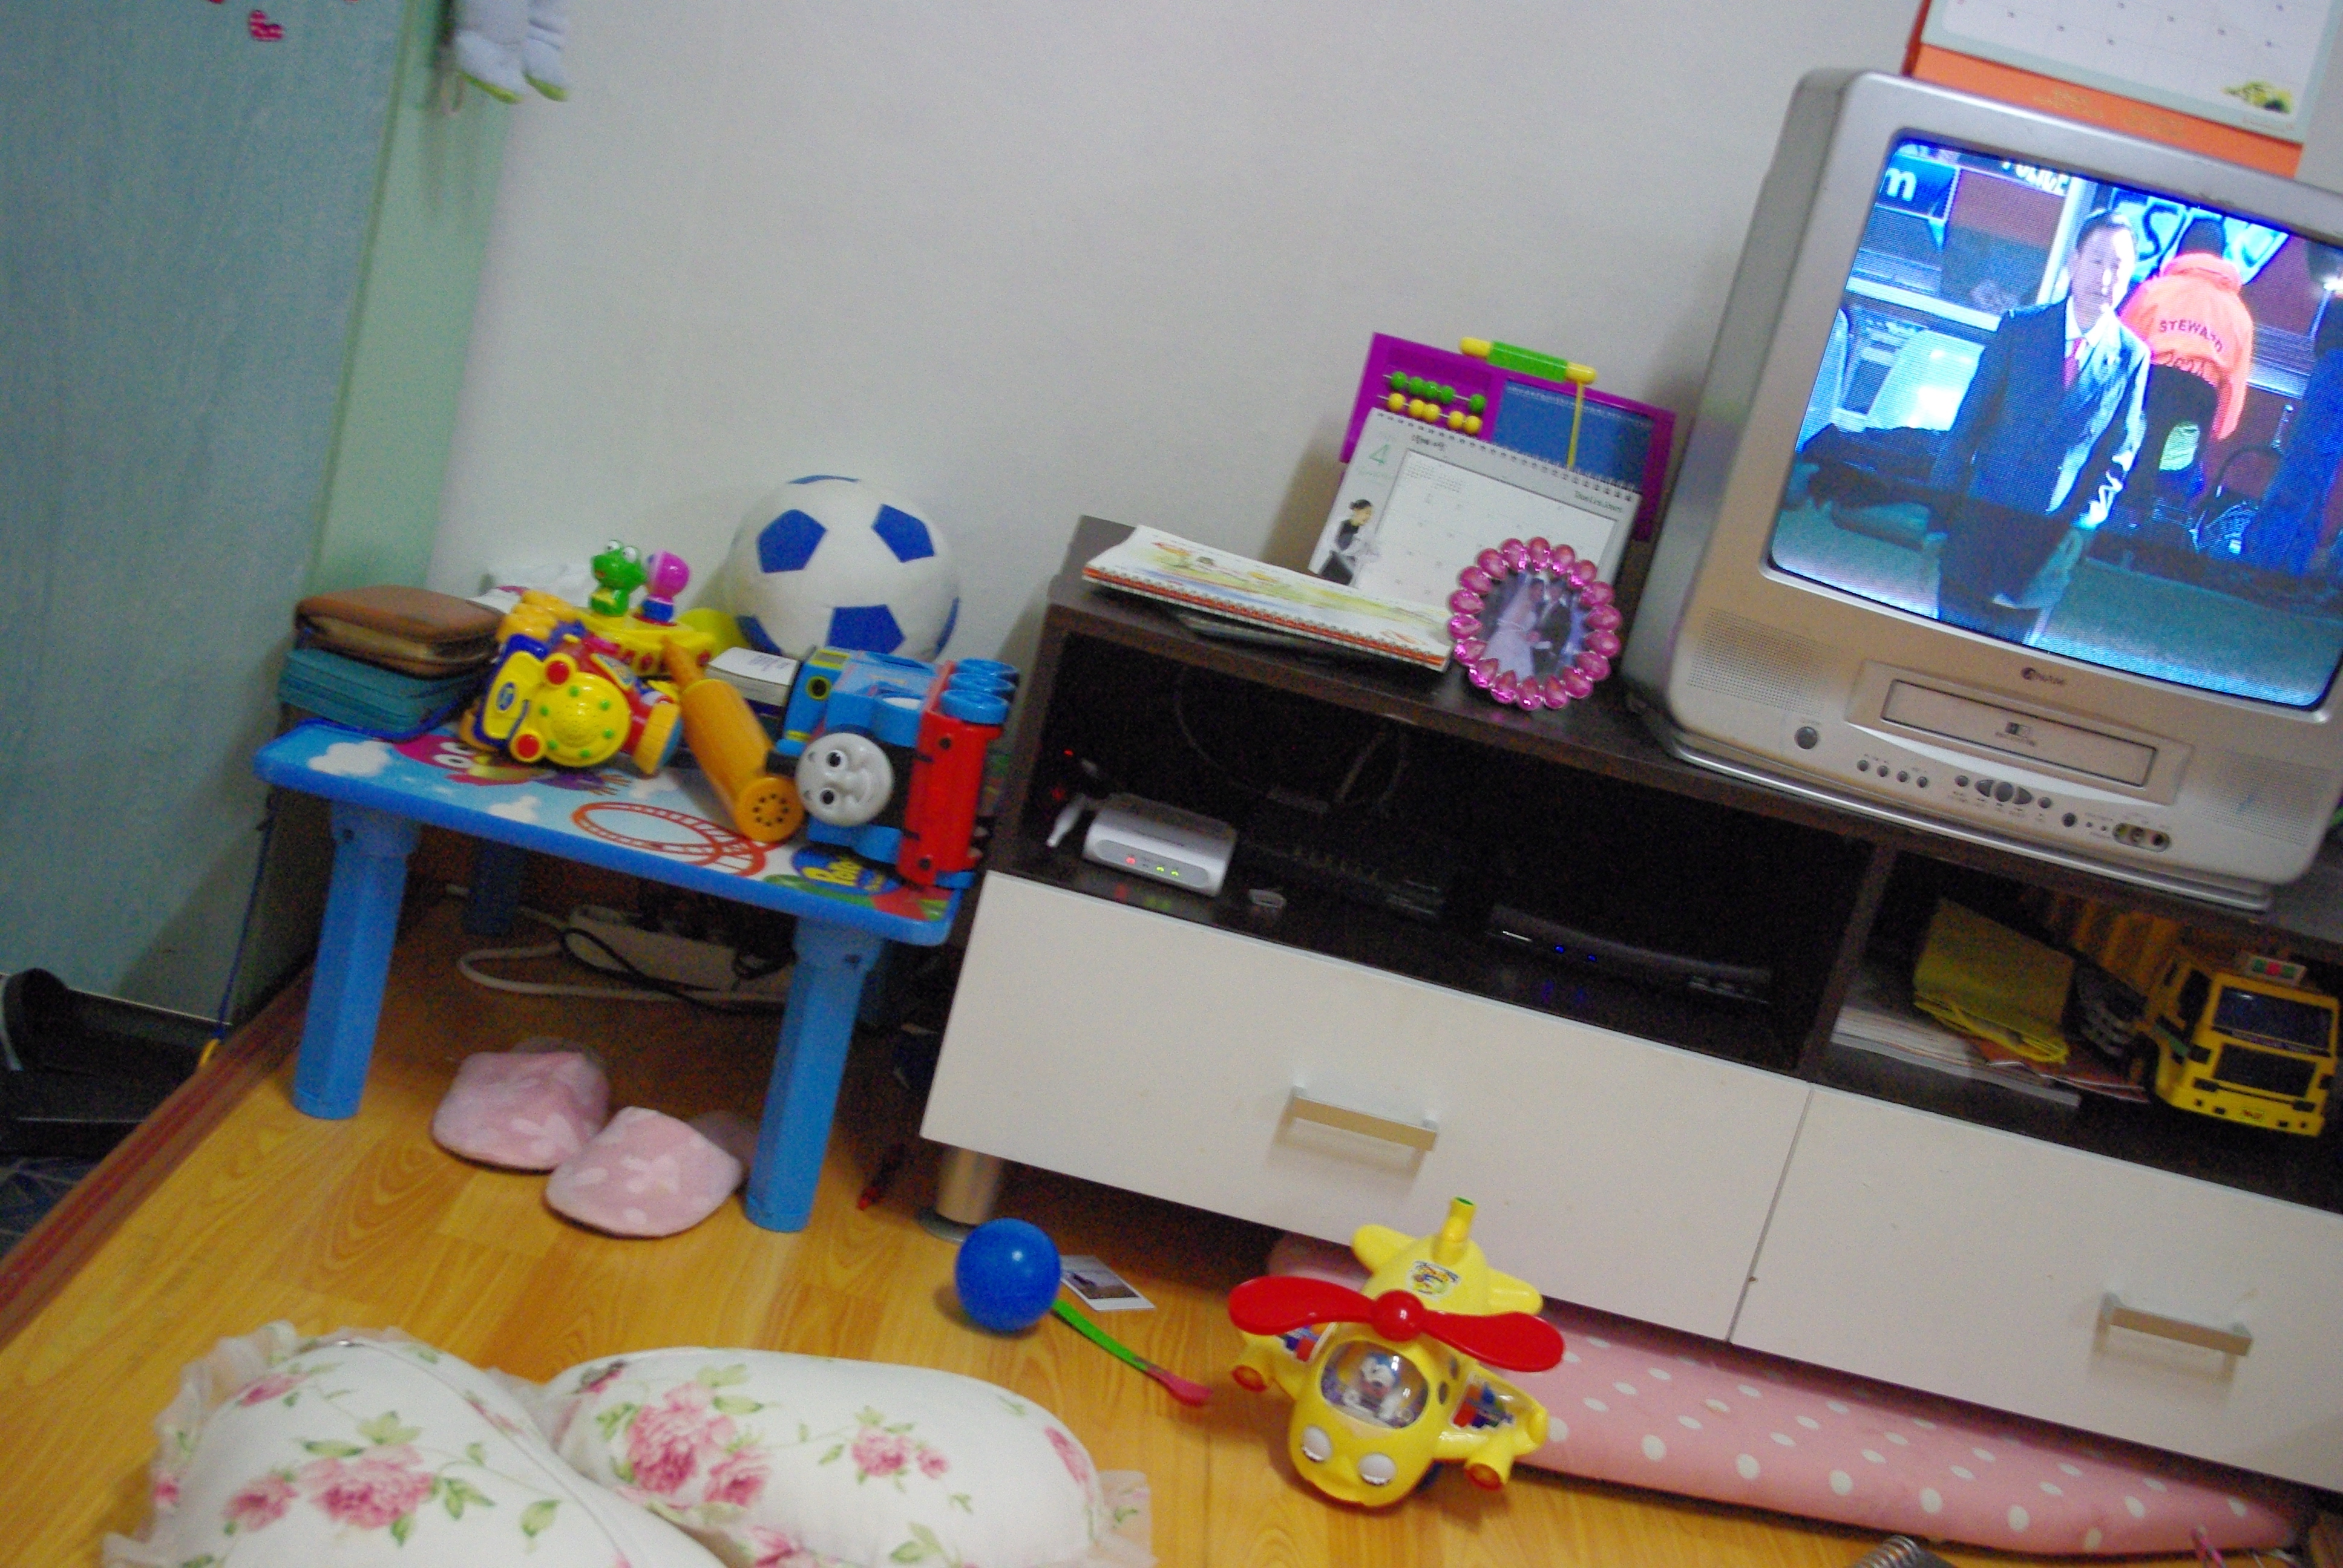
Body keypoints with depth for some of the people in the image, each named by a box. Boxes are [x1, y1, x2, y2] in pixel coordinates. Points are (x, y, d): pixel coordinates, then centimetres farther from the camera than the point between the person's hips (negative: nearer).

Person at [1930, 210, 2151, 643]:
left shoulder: (2132, 356, 1)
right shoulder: (2020, 326, 2)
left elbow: (2120, 450, 5)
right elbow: (1971, 416, 2)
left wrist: (2087, 516, -3)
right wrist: (1941, 503, -2)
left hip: (2057, 528, 0)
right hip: (1986, 510, 0)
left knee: (2015, 637, 6)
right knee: (1956, 624, 3)